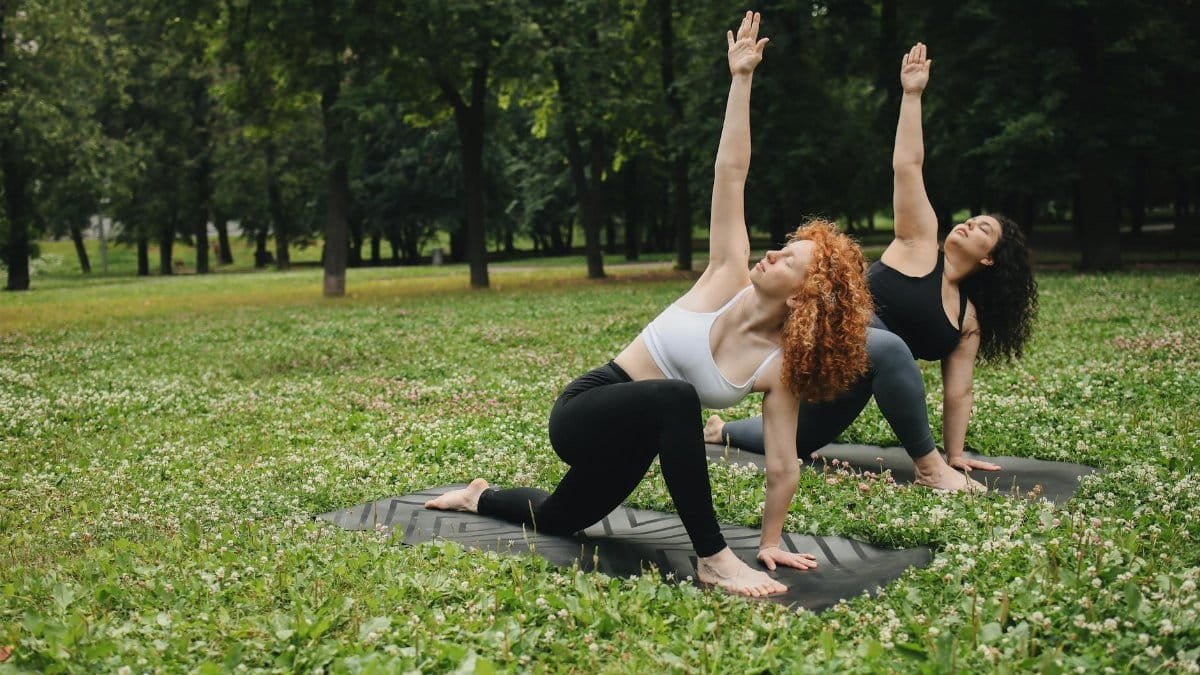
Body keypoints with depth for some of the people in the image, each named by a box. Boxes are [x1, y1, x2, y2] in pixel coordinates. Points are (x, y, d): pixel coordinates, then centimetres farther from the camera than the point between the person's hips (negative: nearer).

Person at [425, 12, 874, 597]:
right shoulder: (730, 277, -16)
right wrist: (741, 78, -19)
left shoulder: (780, 366, -14)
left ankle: (480, 497, 60)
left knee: (556, 521, 26)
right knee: (674, 397, -38)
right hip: (584, 413, -4)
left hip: (632, 441, 4)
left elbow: (783, 467, -8)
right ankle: (712, 558, -28)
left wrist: (770, 542, -6)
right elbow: (730, 174, -18)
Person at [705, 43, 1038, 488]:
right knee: (888, 347, -41)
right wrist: (912, 94, -11)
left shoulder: (969, 320, 12)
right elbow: (907, 166, -6)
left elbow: (957, 391, 12)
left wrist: (956, 454, 7)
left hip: (852, 380, 7)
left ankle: (721, 430, 48)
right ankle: (927, 467, -30)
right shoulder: (921, 245, 0)